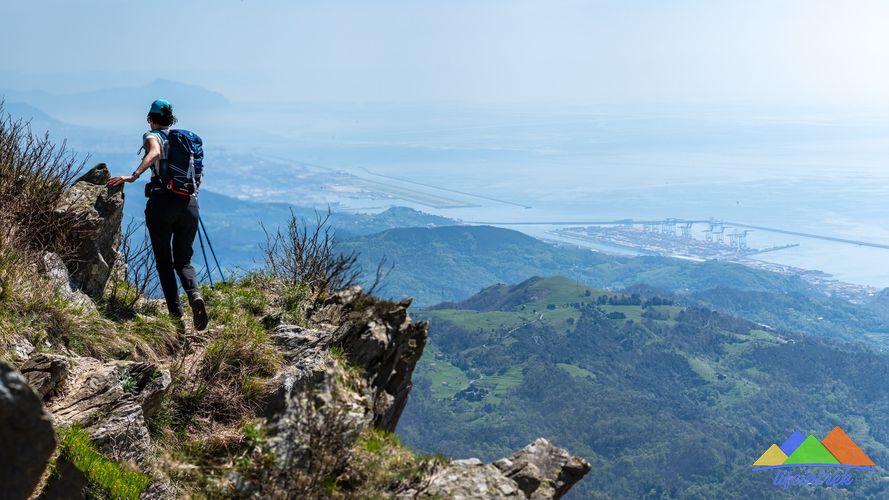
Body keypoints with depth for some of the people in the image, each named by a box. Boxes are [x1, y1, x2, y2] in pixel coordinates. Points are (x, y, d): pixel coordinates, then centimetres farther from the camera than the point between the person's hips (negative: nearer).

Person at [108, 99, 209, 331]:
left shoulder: (152, 136, 5)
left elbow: (154, 153, -18)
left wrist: (133, 176, -28)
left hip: (162, 201, -4)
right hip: (189, 202, 4)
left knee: (164, 261, 6)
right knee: (183, 261, 11)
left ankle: (176, 313, -5)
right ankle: (195, 293, -19)